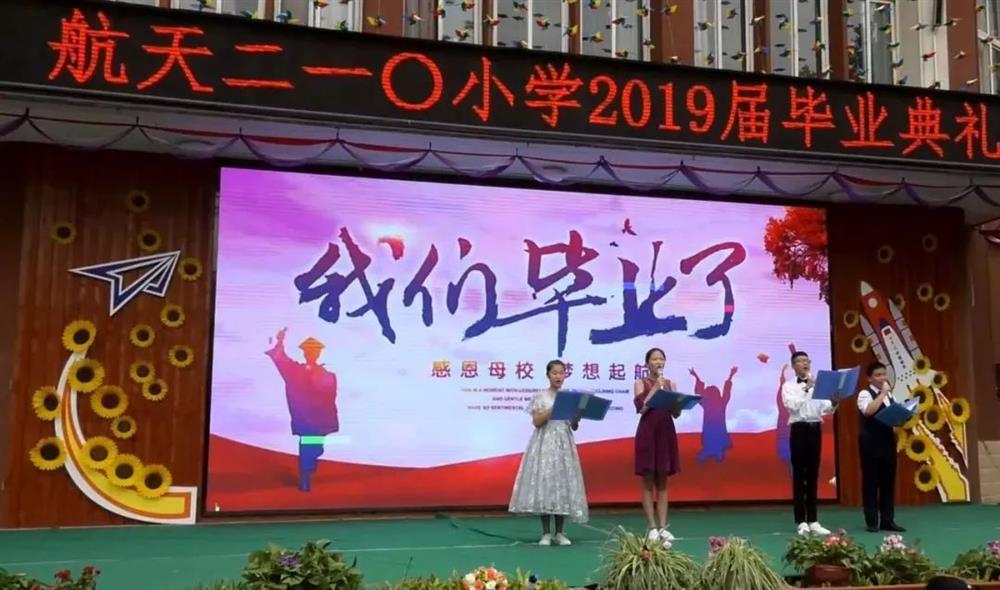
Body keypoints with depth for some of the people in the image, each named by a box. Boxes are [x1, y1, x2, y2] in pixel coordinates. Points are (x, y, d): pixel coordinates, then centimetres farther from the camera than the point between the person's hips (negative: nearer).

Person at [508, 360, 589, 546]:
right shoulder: (540, 396, 0)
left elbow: (574, 427, 9)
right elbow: (536, 422, -9)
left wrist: (576, 417, -12)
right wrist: (553, 410, -18)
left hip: (564, 444, 3)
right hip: (545, 443, -3)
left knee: (563, 483, -1)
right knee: (544, 481, -7)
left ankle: (560, 532, 7)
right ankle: (546, 533, 0)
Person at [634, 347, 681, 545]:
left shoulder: (670, 384, 10)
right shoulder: (640, 383, 2)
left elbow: (677, 413, 6)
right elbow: (642, 408, -13)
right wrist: (656, 387, -12)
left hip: (666, 433, 3)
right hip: (647, 433, -3)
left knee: (662, 483, 6)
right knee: (648, 482, 0)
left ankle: (663, 527, 6)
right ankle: (652, 527, 3)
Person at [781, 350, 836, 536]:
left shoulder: (818, 385, 12)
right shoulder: (789, 386, 2)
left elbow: (826, 409, 4)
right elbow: (792, 406, -15)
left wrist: (834, 404, -16)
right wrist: (805, 389, -17)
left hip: (816, 429, 4)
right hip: (799, 429, -4)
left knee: (813, 475, 8)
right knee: (799, 475, -2)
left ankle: (813, 520, 13)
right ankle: (802, 521, 2)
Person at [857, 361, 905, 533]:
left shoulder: (889, 395, 16)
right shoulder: (865, 394, -6)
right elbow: (869, 411, -26)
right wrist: (882, 393, -19)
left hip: (888, 440, 7)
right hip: (871, 442, -7)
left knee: (888, 481, 8)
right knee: (871, 482, -2)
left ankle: (887, 520, 15)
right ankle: (872, 522, 3)